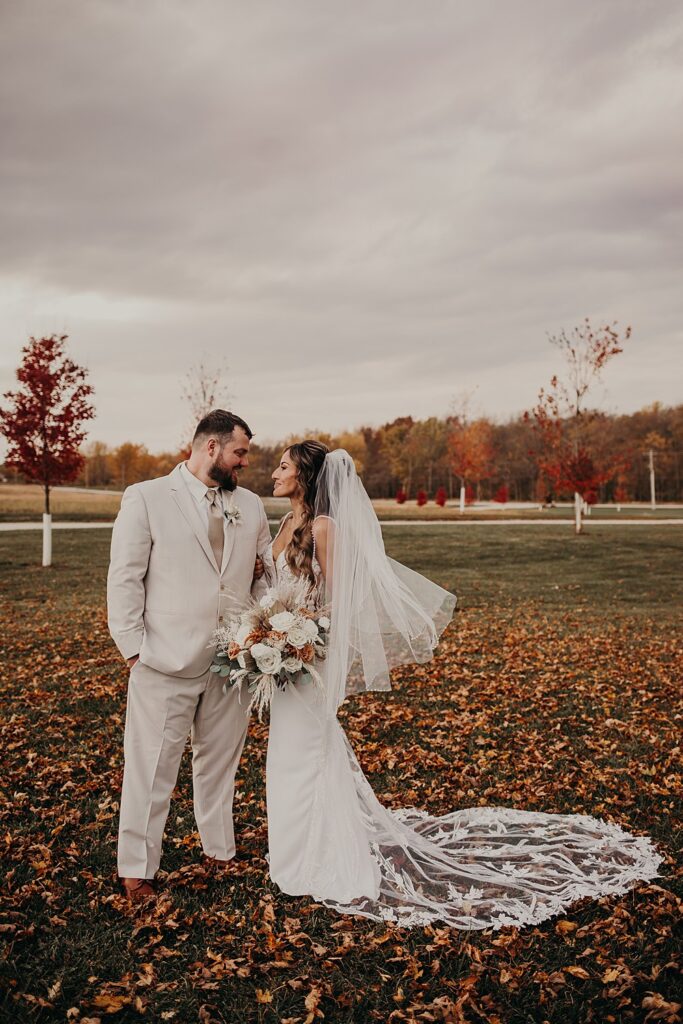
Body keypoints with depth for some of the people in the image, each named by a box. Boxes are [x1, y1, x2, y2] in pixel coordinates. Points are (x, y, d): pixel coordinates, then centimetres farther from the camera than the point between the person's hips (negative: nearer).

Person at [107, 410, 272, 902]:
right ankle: (137, 868, 23)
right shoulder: (146, 498, -4)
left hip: (233, 662, 4)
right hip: (166, 664, -4)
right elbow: (125, 580, -5)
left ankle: (221, 851, 34)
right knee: (152, 771, 5)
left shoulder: (251, 506, 9)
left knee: (220, 765, 17)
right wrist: (134, 649, -8)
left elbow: (266, 576, 15)